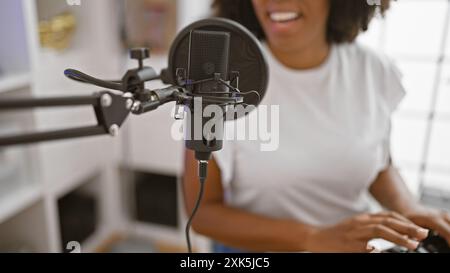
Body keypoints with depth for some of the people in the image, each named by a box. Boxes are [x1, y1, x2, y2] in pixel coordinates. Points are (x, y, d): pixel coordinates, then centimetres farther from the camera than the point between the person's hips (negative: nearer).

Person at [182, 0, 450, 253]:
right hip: (253, 248, -3)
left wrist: (409, 208, -15)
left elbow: (381, 166, 4)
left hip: (352, 244, 4)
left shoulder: (373, 70, -12)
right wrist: (314, 237, -28)